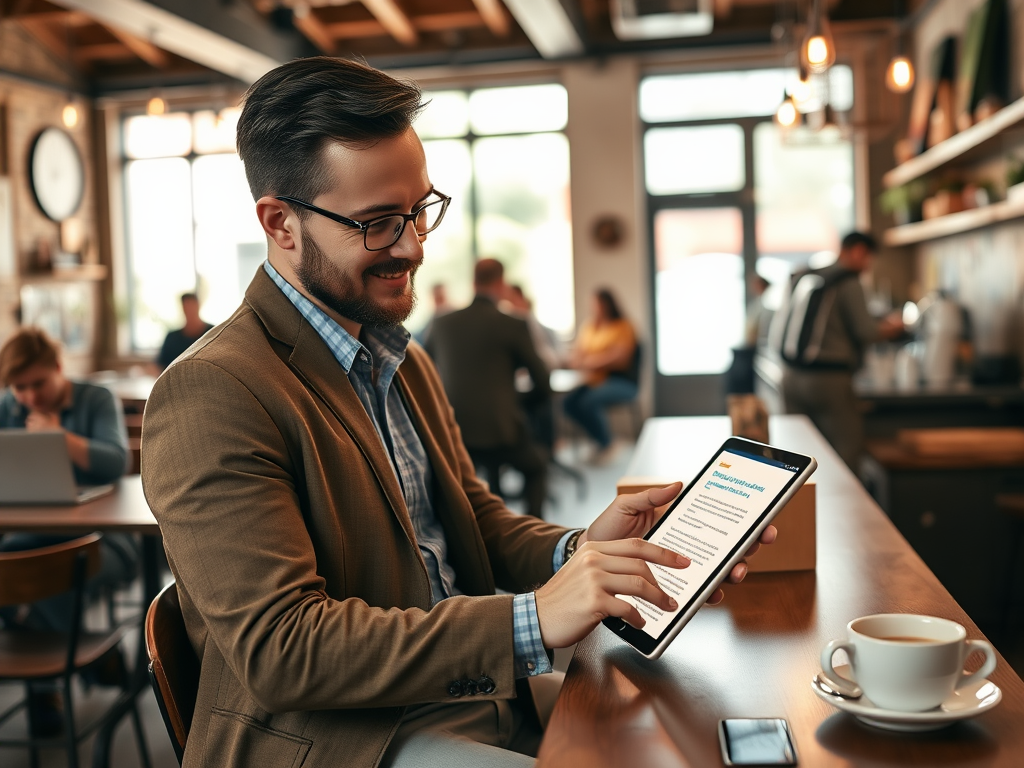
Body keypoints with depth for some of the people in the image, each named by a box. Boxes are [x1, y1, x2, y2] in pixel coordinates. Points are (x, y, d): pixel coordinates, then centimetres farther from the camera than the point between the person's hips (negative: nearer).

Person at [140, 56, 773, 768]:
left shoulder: (406, 362, 14)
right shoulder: (211, 394, -16)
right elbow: (277, 649, -21)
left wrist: (578, 551, -5)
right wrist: (532, 621, -25)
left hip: (497, 707, 8)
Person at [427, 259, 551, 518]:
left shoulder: (442, 323, 4)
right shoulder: (514, 325, -6)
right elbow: (543, 386, -1)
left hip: (451, 431, 4)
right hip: (500, 433, -4)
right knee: (536, 464, 28)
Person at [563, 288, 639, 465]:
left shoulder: (623, 327, -5)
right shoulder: (589, 326, 13)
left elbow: (616, 356, -18)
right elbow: (576, 353, 10)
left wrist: (586, 362, -23)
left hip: (622, 382, -6)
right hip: (594, 380, 6)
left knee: (589, 402, -32)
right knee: (569, 402, -21)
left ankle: (607, 445, -9)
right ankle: (600, 441, -6)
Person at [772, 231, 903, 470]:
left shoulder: (801, 278, 13)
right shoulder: (849, 282, -6)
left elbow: (777, 331, 14)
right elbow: (865, 330, -10)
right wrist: (891, 328, 9)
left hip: (792, 376, 7)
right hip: (828, 378, -7)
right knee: (846, 448, -1)